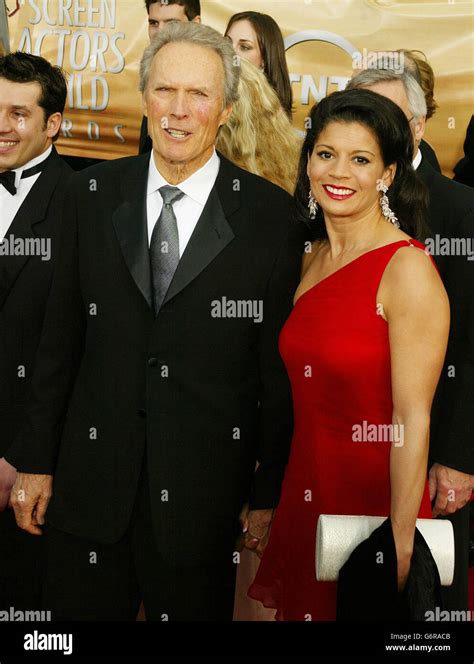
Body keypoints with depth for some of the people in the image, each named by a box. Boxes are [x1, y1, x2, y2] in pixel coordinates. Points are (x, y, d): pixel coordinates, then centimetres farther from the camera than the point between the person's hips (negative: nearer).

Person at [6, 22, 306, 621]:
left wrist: (270, 493, 0)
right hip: (90, 486, 2)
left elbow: (281, 368, -2)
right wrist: (36, 460, 6)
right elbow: (60, 340, 6)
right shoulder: (91, 195, 2)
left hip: (204, 494, -2)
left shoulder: (270, 214, -5)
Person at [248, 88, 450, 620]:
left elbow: (412, 419, -18)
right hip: (305, 494, 7)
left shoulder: (407, 269, -16)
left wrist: (401, 544, -19)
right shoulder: (312, 259, 5)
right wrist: (267, 501, 9)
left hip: (372, 498, -6)